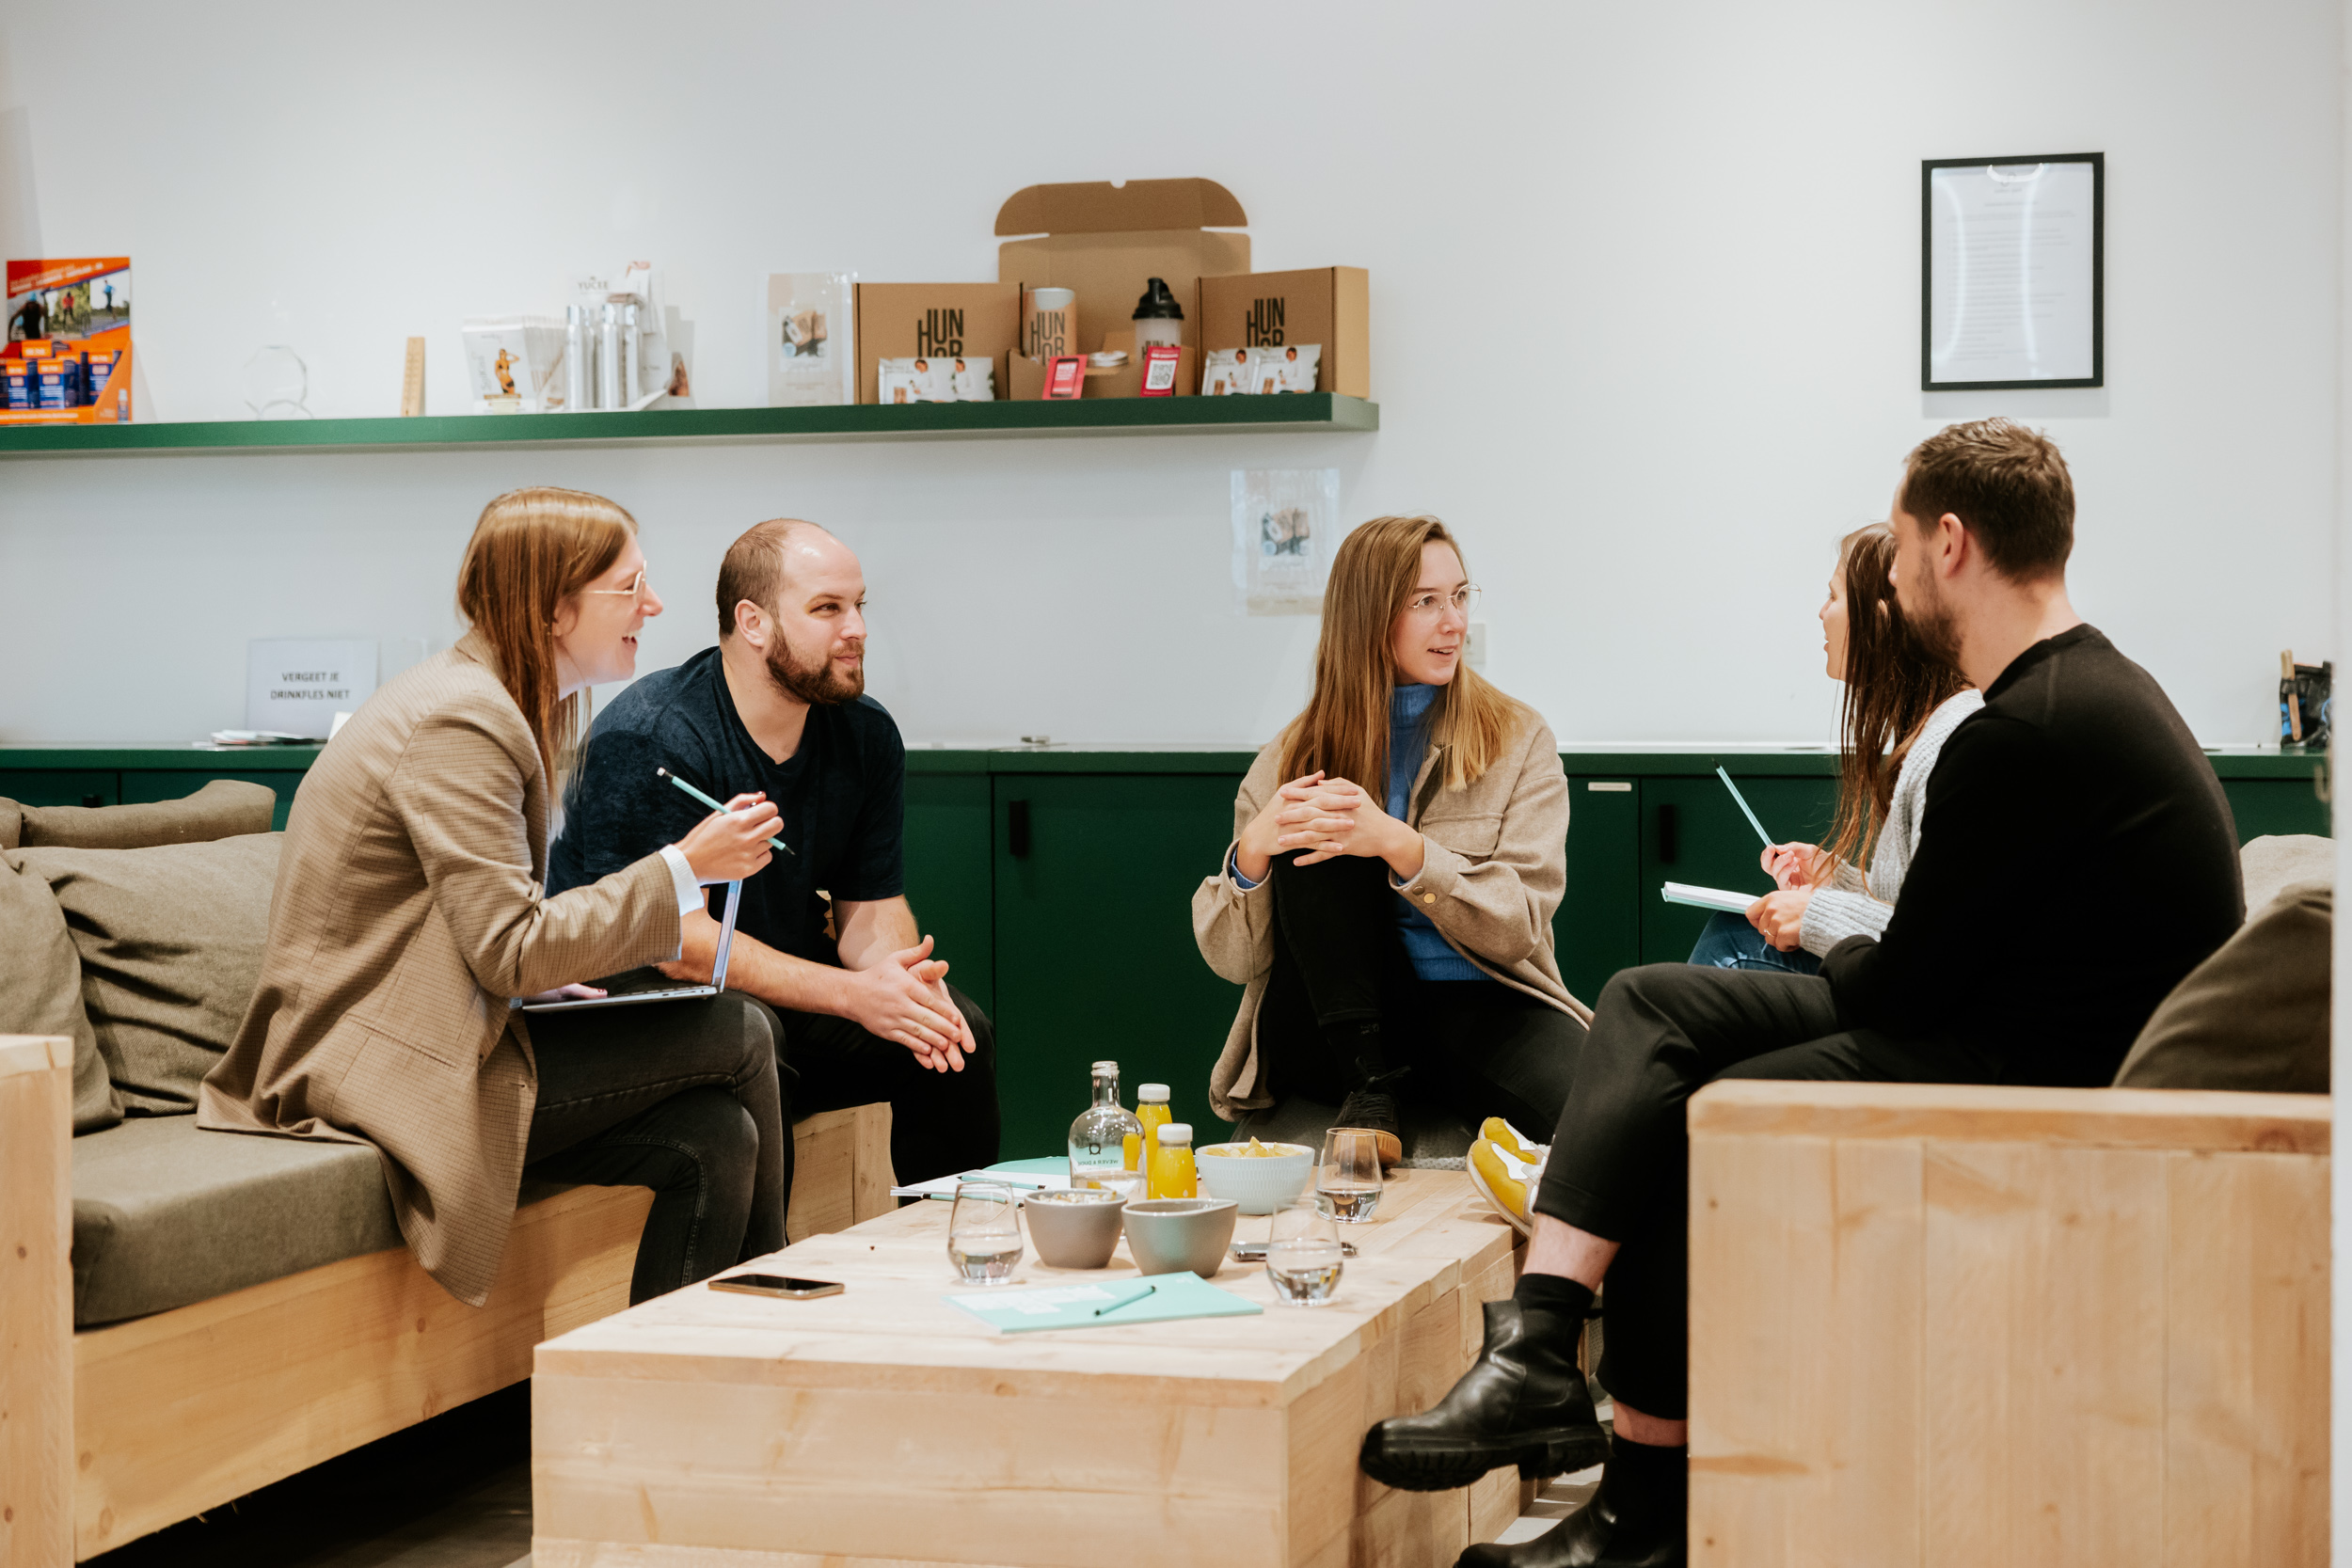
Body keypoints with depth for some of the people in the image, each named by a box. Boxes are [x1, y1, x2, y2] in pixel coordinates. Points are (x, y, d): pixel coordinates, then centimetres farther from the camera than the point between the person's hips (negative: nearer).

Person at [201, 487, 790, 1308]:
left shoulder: (490, 703, 14)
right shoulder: (457, 723, -17)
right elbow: (512, 953, -22)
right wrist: (683, 869, -17)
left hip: (432, 1040, 9)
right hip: (382, 1066, -9)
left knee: (713, 1139, -7)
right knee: (737, 1036, -8)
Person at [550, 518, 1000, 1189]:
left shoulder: (866, 734, 2)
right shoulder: (646, 739, -20)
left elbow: (871, 903, 4)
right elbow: (674, 937, -25)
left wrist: (902, 976, -22)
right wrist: (853, 993, -33)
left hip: (788, 989, 7)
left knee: (960, 1029, -12)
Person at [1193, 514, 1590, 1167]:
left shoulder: (1518, 740, 6)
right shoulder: (1298, 752, 8)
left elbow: (1516, 928, -6)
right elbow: (1233, 959, 4)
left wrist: (1401, 845, -22)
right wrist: (1253, 850, -17)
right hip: (1330, 1029, 3)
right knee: (1313, 845, -21)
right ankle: (1369, 1090, -18)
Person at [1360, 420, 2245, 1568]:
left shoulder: (2025, 736, -21)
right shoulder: (2093, 686, 13)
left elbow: (1907, 984, -15)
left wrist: (1839, 954, 5)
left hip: (2046, 1081, -11)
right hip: (2007, 1017, 11)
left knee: (1689, 1127, -11)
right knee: (1648, 1005, 2)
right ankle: (1535, 1354, -10)